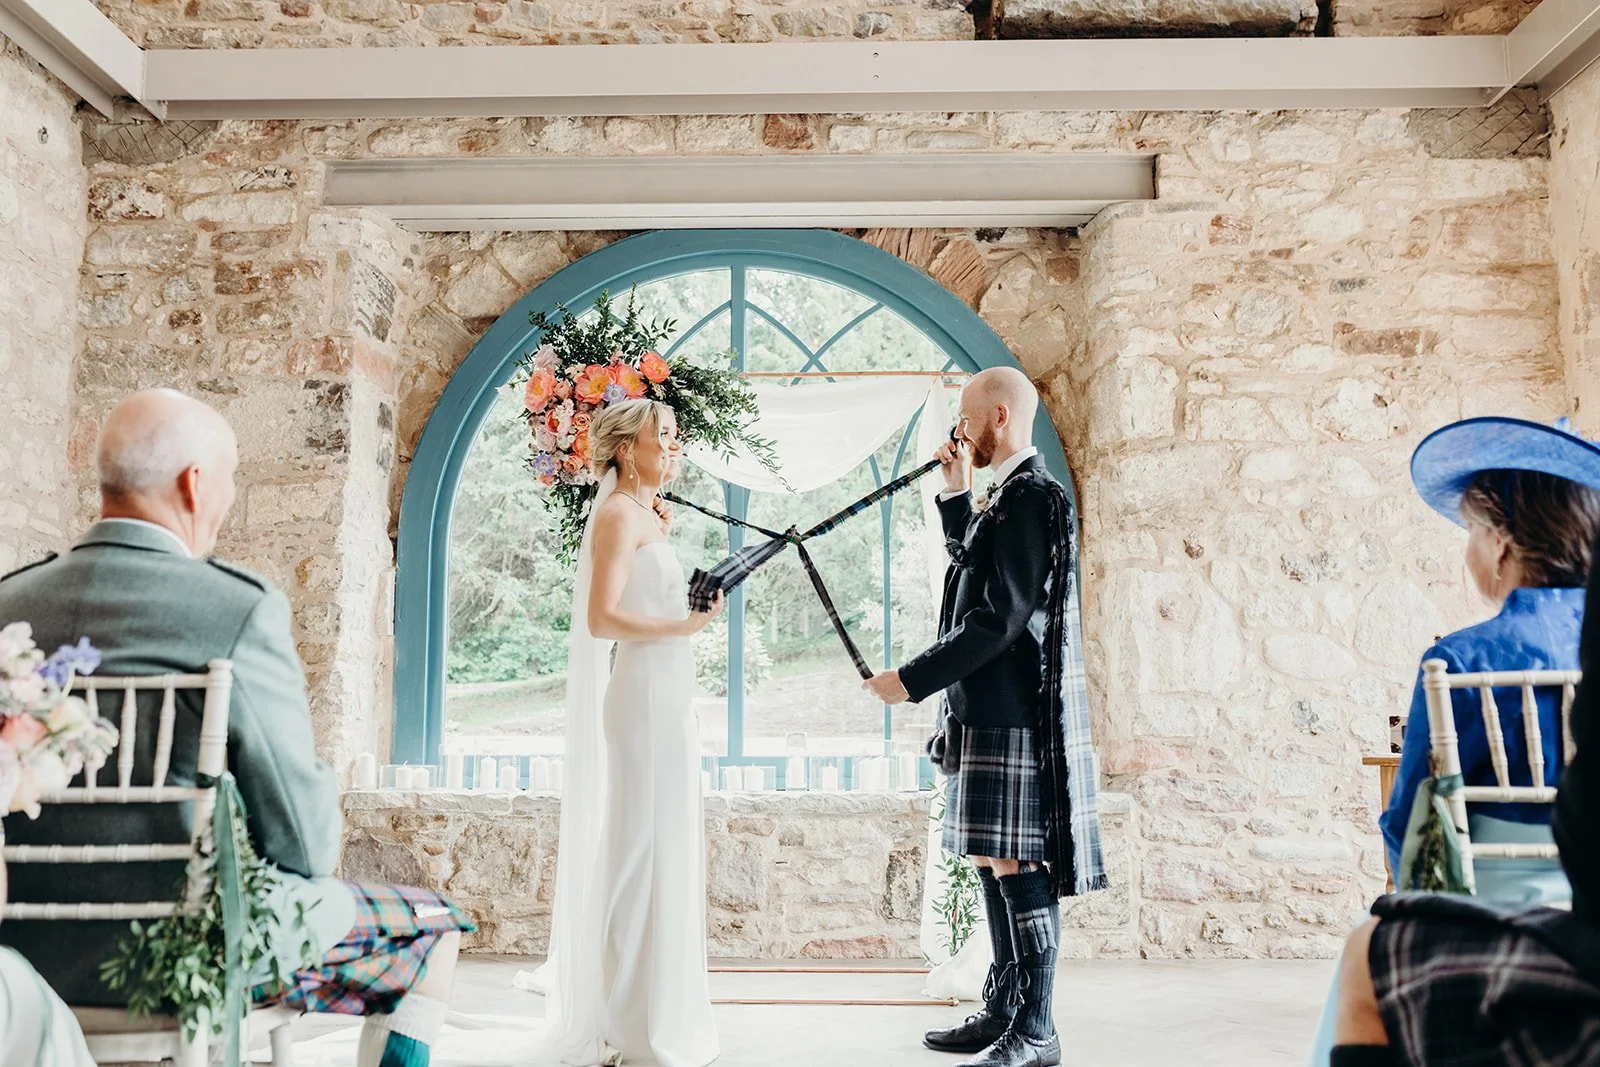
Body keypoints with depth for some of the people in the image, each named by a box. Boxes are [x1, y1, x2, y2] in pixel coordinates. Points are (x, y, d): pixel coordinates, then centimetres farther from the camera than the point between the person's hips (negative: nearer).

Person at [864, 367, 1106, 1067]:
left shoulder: (1029, 498, -15)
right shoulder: (1008, 496, 16)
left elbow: (999, 620, -21)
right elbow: (973, 572, 29)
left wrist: (912, 680, -18)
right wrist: (955, 493, 18)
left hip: (1014, 716, -10)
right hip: (987, 712, 10)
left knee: (1014, 864, -4)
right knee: (992, 861, 14)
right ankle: (1003, 1011, 25)